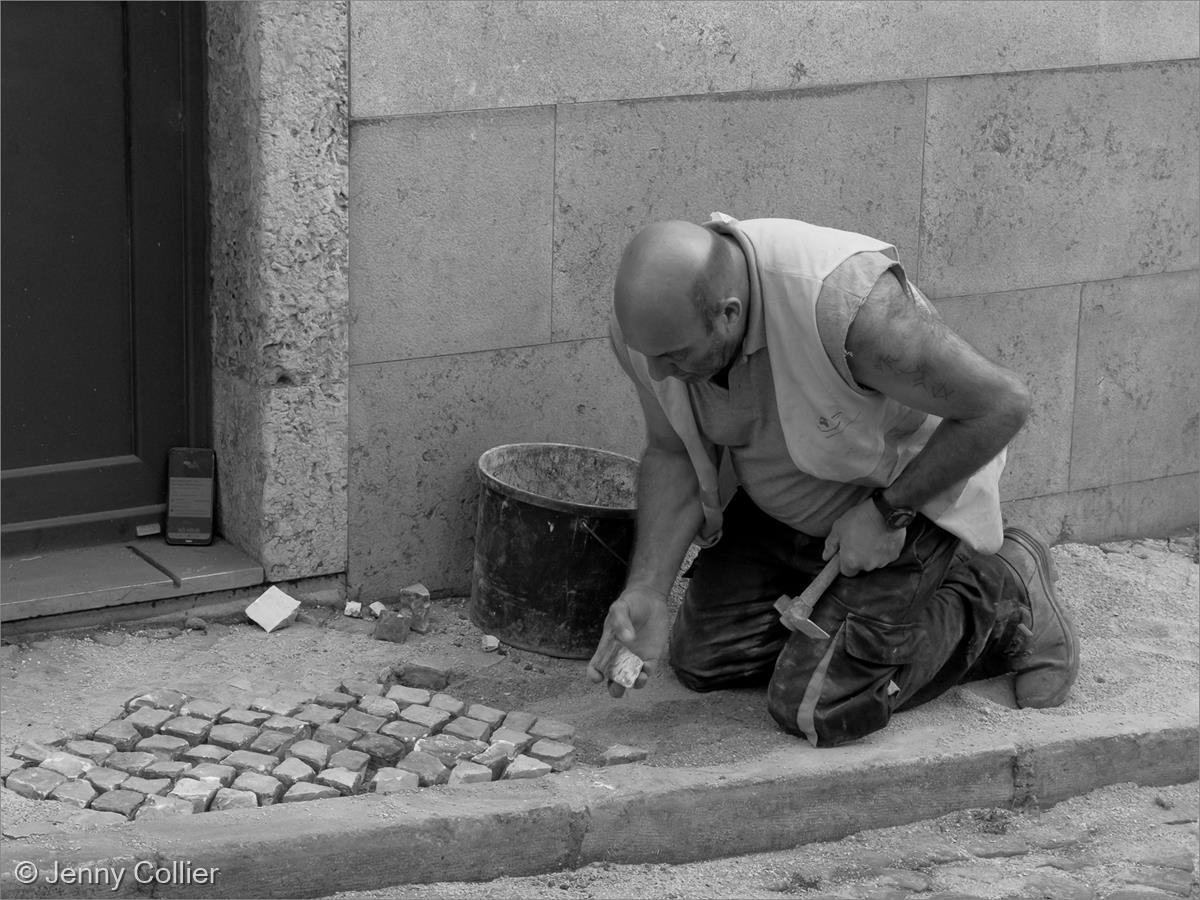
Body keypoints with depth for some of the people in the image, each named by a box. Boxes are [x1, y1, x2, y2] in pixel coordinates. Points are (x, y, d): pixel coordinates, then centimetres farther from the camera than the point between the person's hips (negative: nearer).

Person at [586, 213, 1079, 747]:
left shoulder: (844, 303, -41)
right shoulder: (646, 320, -22)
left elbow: (1002, 404, -30)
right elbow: (673, 453, -7)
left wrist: (889, 512, -24)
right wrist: (646, 592, -20)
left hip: (913, 483, -6)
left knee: (813, 709, -12)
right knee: (702, 661, 4)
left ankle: (1000, 598, 10)